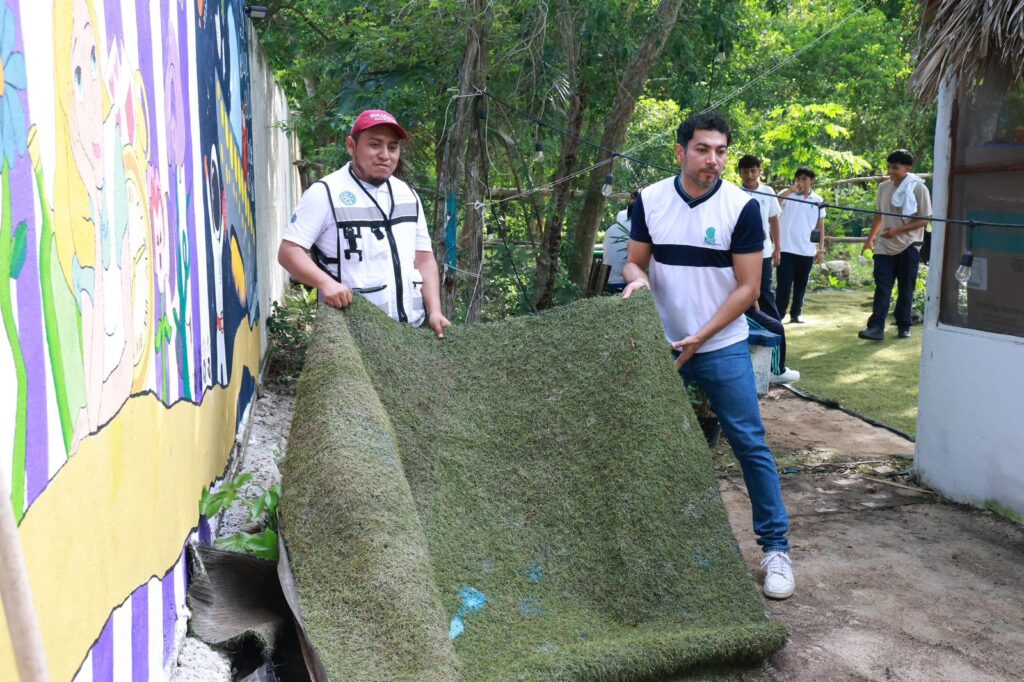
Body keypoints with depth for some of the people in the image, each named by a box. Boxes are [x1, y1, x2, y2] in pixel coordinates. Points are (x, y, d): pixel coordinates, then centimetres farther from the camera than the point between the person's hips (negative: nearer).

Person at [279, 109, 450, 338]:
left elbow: (424, 259, 14)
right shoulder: (325, 193, -5)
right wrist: (325, 283, -26)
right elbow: (289, 251, -9)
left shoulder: (407, 196, 13)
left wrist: (434, 312, 2)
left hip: (412, 328, 6)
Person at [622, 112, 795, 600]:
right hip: (661, 346, 3)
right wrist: (636, 277, -16)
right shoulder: (650, 200, -1)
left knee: (750, 445, 0)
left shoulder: (742, 207, -9)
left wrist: (699, 339, -14)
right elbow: (635, 261, 8)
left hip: (723, 348, -2)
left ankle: (776, 547, 12)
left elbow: (747, 289, -8)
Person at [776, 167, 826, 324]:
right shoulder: (788, 194, -2)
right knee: (784, 284, -4)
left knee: (801, 285, 11)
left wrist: (821, 249, 9)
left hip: (807, 250, 4)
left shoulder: (818, 200, 7)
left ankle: (795, 314, 22)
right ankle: (778, 316, 1)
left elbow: (820, 226, 12)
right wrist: (791, 190, -28)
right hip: (787, 249, -3)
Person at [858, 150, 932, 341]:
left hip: (909, 246, -3)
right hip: (885, 246, 3)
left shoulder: (919, 189, -7)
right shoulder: (884, 187, 7)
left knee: (906, 289, 5)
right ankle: (876, 327, -12)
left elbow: (925, 220, -8)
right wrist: (871, 238, 18)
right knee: (882, 288, -5)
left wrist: (898, 230, -17)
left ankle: (903, 327, 14)